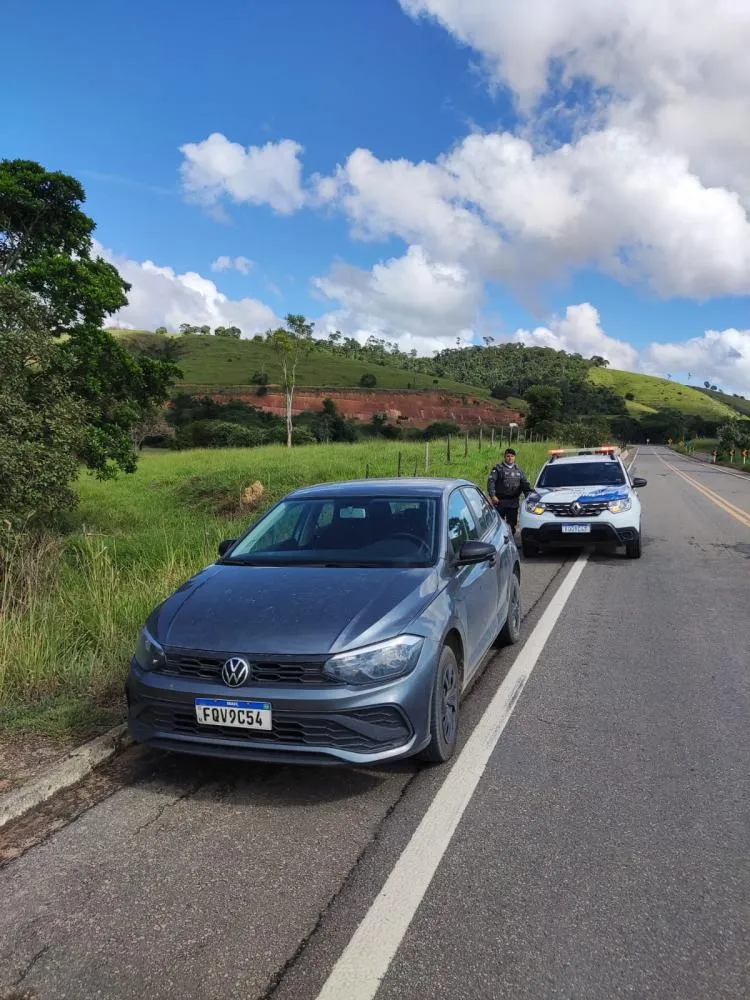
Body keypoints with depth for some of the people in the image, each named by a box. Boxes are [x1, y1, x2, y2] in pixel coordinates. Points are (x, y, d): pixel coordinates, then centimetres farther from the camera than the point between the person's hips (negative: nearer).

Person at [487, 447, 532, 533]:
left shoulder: (519, 470, 16)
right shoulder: (498, 468, 0)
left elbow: (525, 484, 16)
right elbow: (491, 481, -8)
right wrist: (492, 495, -19)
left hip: (513, 502, 4)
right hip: (500, 501, -4)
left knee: (512, 523, 7)